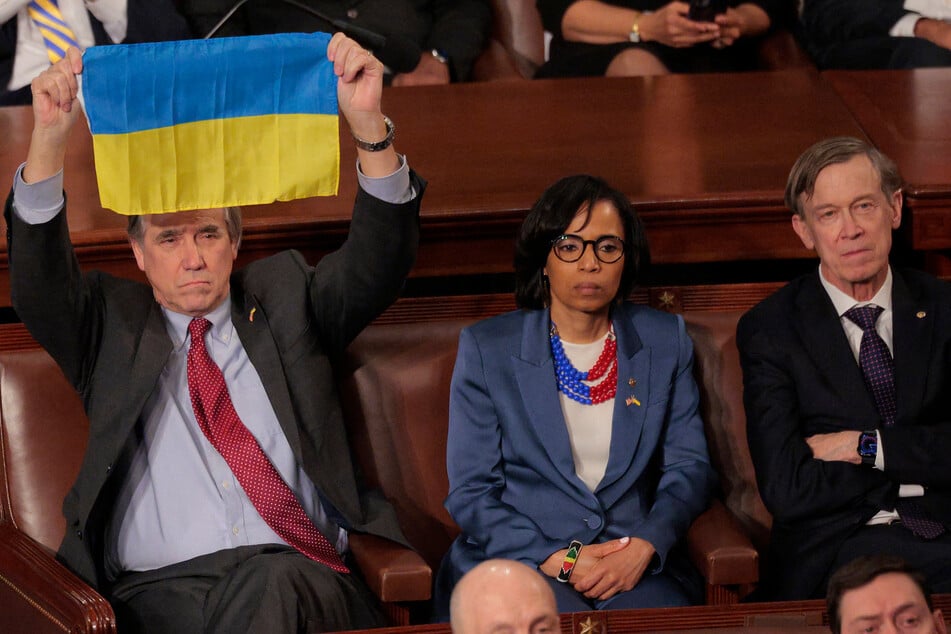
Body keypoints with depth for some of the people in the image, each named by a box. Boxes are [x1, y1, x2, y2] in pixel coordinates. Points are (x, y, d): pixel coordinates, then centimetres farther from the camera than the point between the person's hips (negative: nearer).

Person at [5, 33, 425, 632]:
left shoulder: (283, 296, 22)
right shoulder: (114, 324, 19)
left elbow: (377, 265, 7)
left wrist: (368, 124, -11)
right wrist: (49, 137, -15)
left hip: (306, 578, 2)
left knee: (274, 585, -36)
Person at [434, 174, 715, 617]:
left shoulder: (665, 341, 12)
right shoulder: (486, 349, 5)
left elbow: (689, 468, 9)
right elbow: (470, 493, 1)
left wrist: (645, 547, -11)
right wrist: (556, 561, -13)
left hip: (636, 564, 2)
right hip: (517, 561, -2)